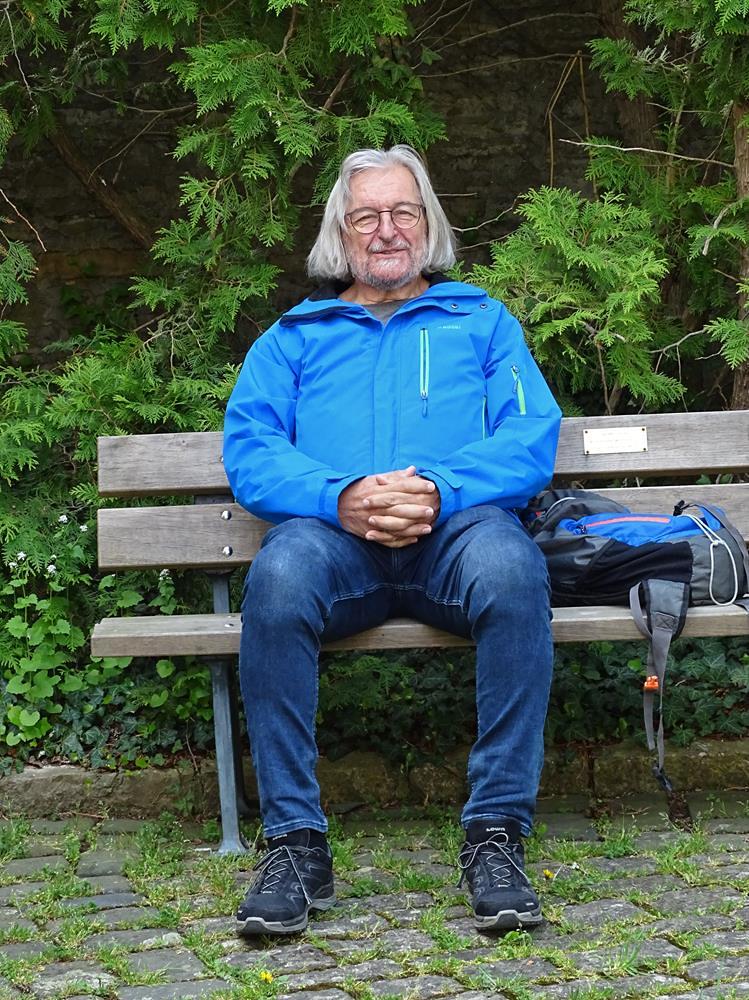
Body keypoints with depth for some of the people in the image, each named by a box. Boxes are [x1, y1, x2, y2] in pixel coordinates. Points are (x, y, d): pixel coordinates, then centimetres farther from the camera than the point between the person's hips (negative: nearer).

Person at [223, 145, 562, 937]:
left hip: (456, 525, 0)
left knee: (512, 571, -36)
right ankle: (295, 843, -28)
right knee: (277, 578, -36)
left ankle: (496, 834, -29)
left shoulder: (480, 320, 26)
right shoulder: (294, 337, 27)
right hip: (334, 532, 1)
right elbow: (248, 450, 9)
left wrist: (439, 487, -12)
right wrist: (339, 497, -12)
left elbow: (532, 438, 9)